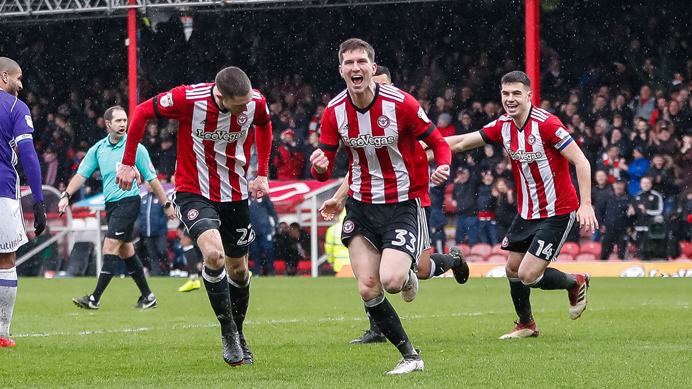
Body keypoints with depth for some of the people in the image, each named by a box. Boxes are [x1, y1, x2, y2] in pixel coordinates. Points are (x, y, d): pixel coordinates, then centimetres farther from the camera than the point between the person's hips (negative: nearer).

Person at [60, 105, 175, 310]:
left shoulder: (135, 148, -7)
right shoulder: (98, 149, 6)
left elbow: (151, 178, -1)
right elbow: (82, 174, 9)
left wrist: (166, 204, 1)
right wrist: (66, 195, -4)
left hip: (128, 201, -6)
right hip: (111, 204, 6)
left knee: (110, 247, -13)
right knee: (126, 251, 10)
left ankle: (95, 299, -14)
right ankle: (147, 296, 20)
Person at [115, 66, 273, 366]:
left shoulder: (255, 102, -14)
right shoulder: (187, 99, -25)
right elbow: (142, 112, -8)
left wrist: (262, 174, 8)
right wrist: (128, 163, -3)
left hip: (235, 195, 4)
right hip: (193, 192, -4)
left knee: (238, 270, 11)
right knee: (214, 253, -27)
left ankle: (238, 334, 36)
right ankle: (227, 332, -10)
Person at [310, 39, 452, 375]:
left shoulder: (400, 104, -14)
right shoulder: (334, 113, -3)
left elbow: (437, 142, -4)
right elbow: (324, 169, 2)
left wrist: (443, 167, -26)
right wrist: (320, 166, -22)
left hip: (403, 204, -4)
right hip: (361, 205, 4)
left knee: (390, 280, -23)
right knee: (367, 289, -6)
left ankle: (407, 274, 17)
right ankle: (410, 356, 11)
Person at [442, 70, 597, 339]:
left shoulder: (546, 124, -21)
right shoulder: (503, 126, -1)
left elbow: (580, 161, -21)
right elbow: (460, 143, 9)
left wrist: (586, 204, -28)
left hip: (557, 213, -7)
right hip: (527, 212, 7)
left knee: (529, 275, -12)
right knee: (513, 269, 14)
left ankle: (575, 283, 17)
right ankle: (526, 324, 37)